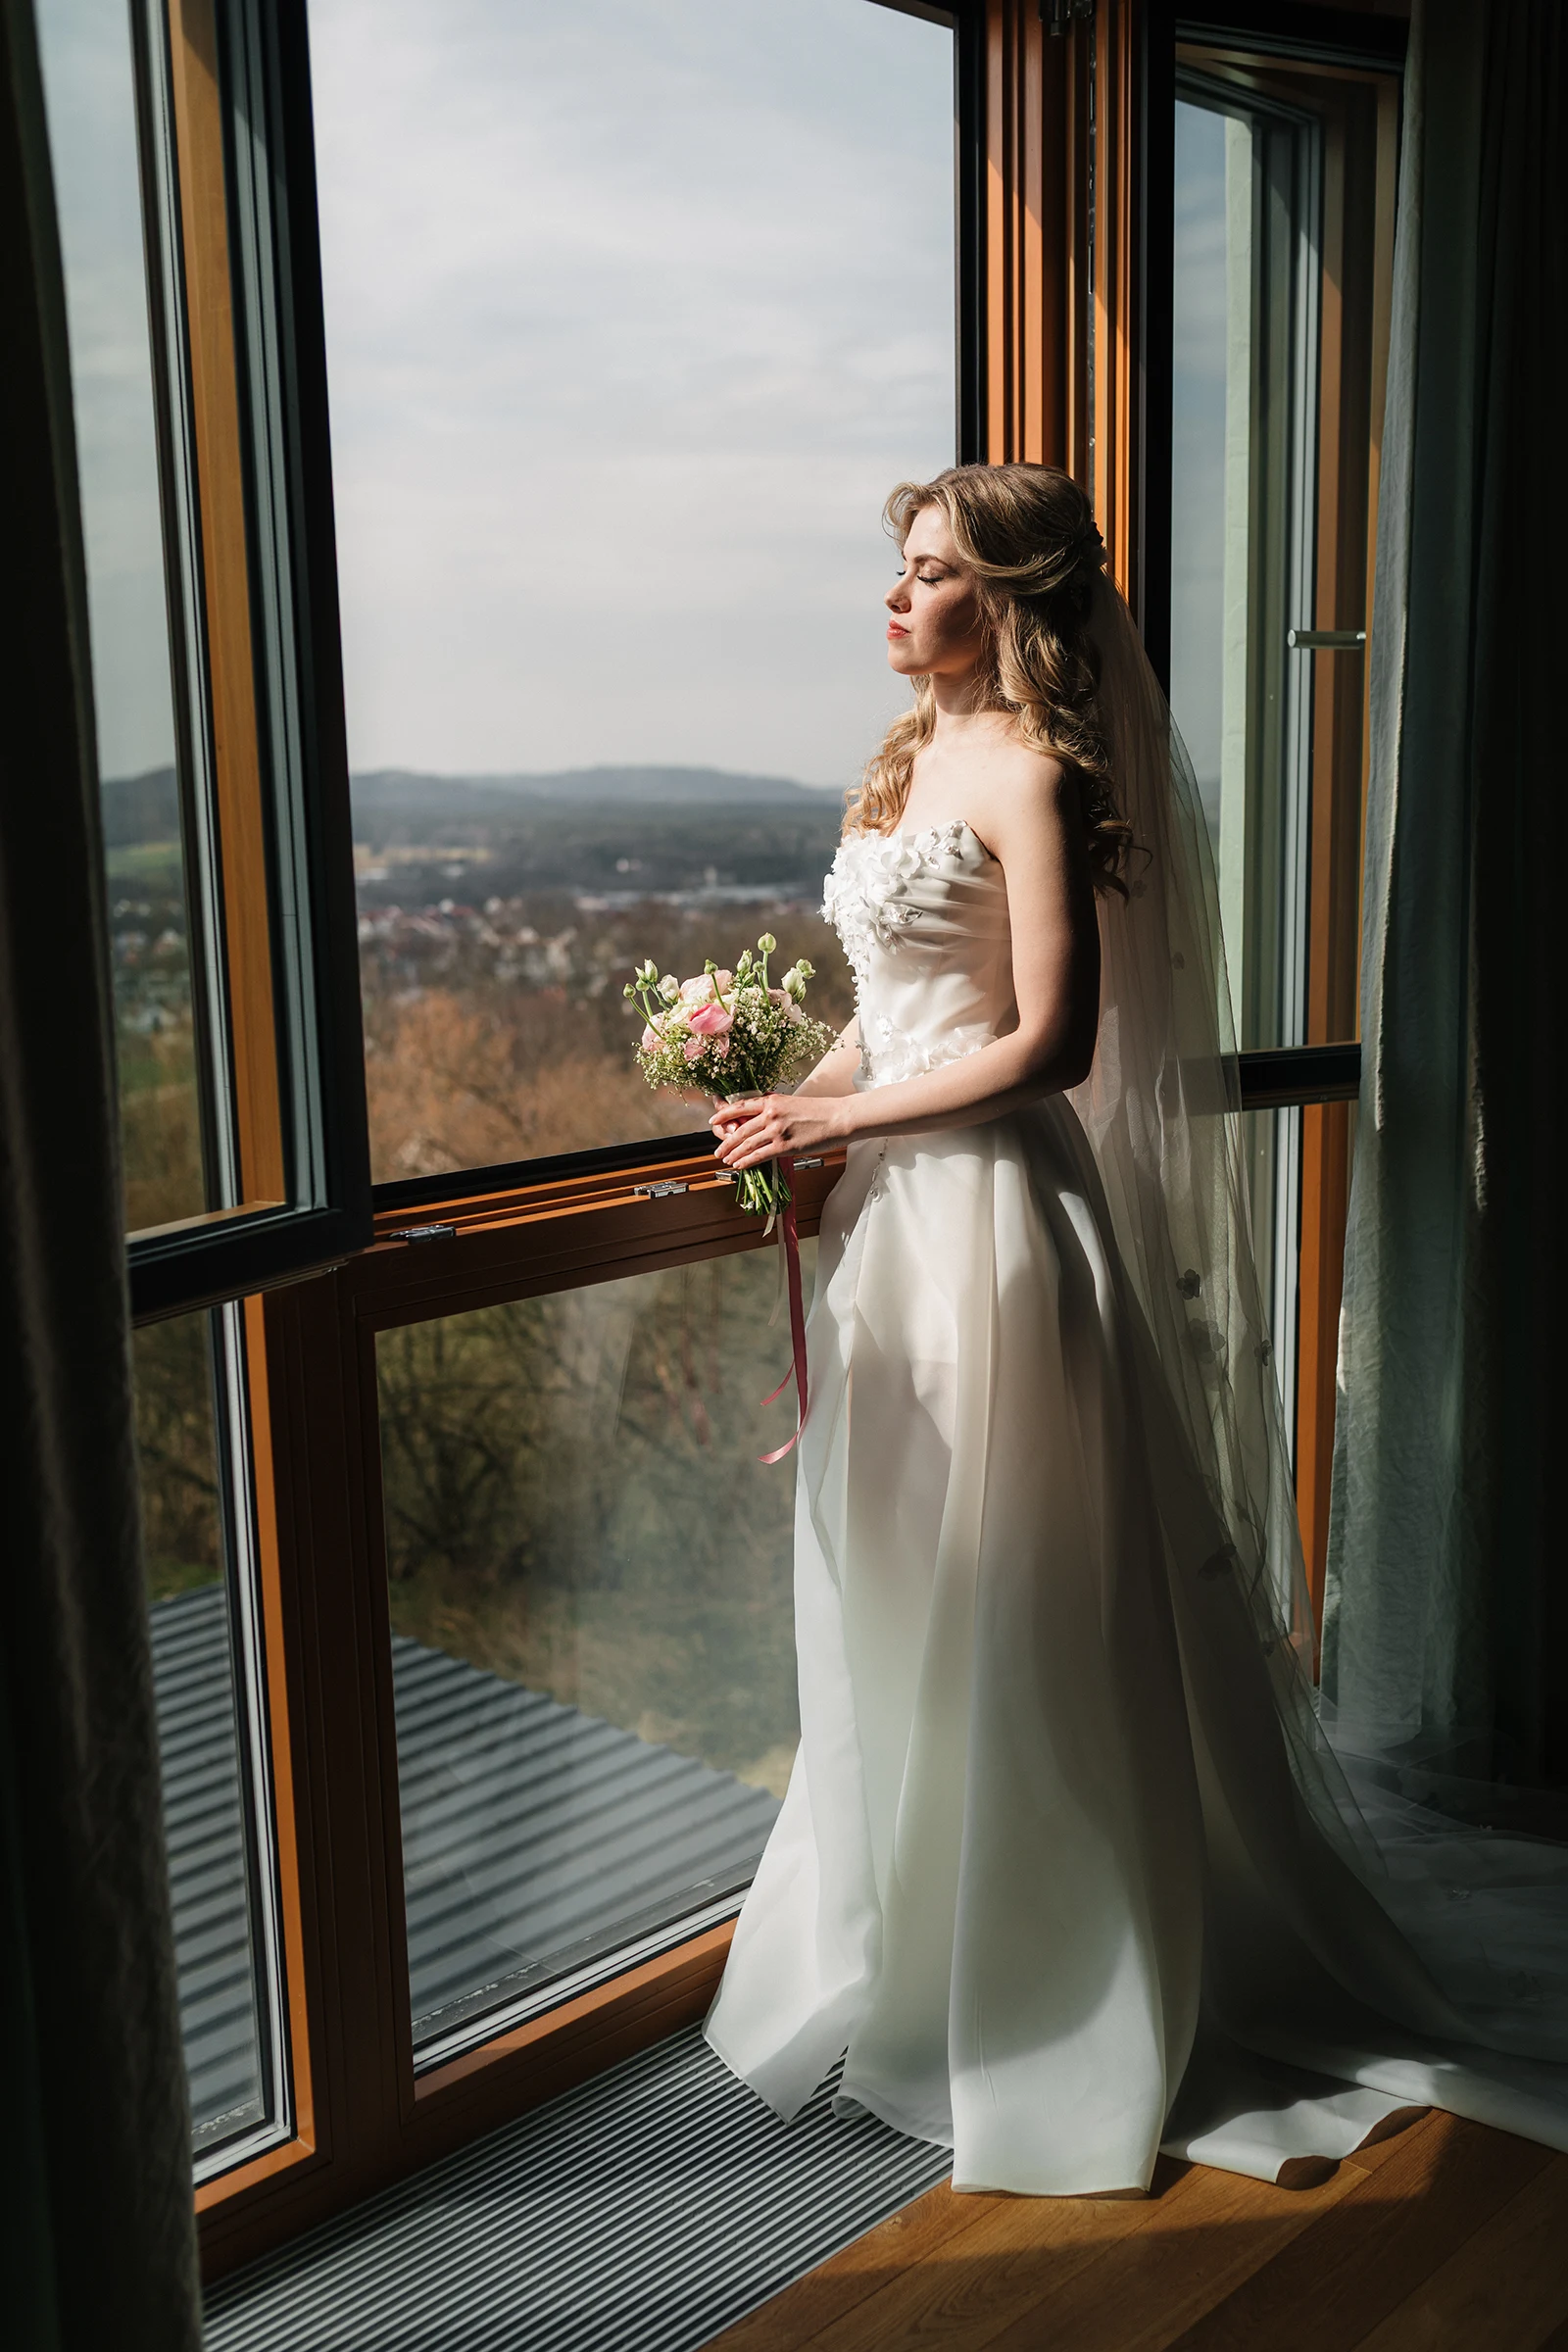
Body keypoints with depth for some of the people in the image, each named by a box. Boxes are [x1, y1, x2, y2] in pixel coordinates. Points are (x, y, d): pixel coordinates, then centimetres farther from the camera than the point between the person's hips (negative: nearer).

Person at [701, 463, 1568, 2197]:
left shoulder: (1030, 776, -12)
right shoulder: (913, 757, 14)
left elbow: (1044, 1042, -18)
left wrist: (841, 1122, -13)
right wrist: (792, 1101, 4)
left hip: (990, 1213, -9)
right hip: (894, 1210, 9)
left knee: (1013, 1622, 2)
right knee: (897, 1611, 17)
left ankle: (1067, 2020, 21)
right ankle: (912, 1974, 37)